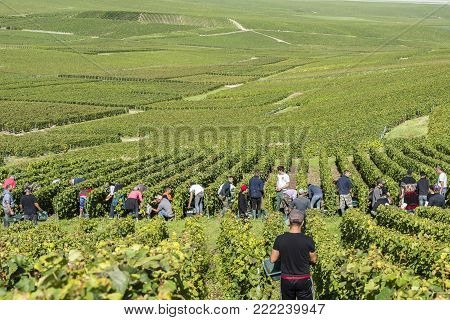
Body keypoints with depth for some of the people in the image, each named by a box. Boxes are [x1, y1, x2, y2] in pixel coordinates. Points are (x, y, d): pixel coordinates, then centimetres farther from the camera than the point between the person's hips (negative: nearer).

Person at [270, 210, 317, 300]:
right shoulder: (308, 240, -13)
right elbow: (314, 260, 0)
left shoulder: (280, 239, -10)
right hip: (303, 280, -2)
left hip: (286, 280, 2)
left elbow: (272, 259, -3)